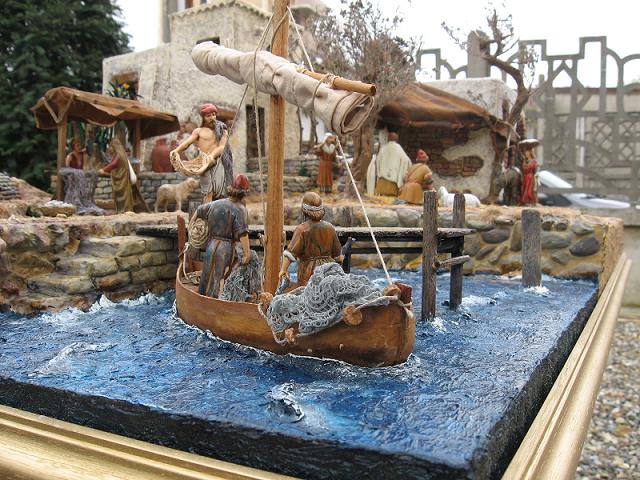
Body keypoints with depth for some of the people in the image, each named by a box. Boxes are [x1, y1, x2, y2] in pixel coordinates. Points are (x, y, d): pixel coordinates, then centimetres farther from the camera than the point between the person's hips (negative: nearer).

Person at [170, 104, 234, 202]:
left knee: (218, 188, -12)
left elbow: (222, 146, 2)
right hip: (204, 162, -1)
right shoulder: (199, 131, 16)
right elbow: (187, 142, 6)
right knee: (208, 191, -14)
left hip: (218, 161, 1)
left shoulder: (222, 130, 17)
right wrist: (176, 150, -15)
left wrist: (212, 155, -18)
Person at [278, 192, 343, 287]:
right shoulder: (329, 228, 7)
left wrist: (284, 269, -14)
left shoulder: (302, 229, -9)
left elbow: (291, 251, -17)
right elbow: (337, 254, 15)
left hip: (309, 273, -4)